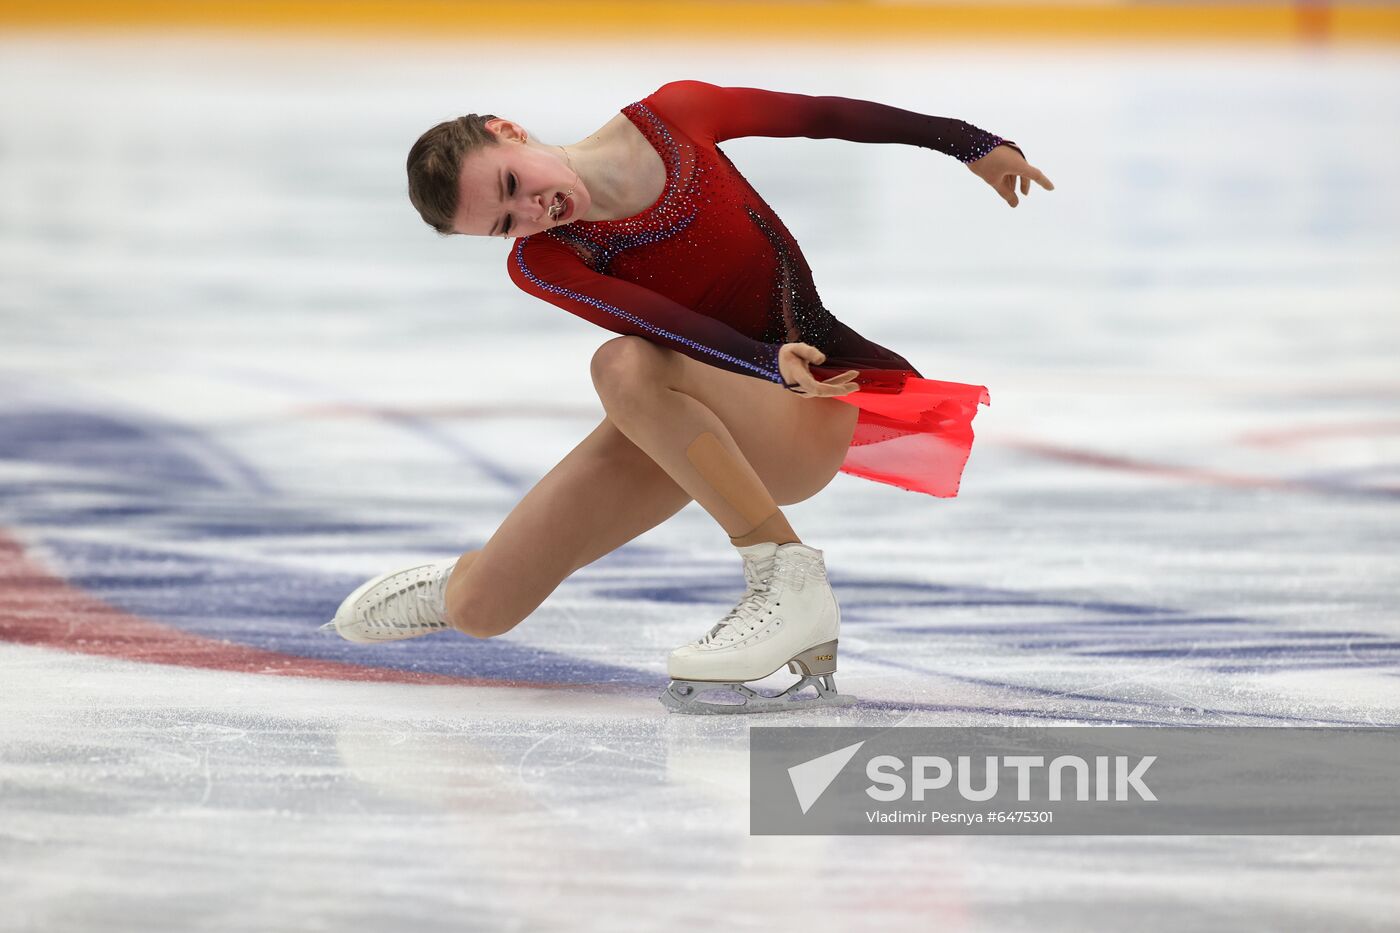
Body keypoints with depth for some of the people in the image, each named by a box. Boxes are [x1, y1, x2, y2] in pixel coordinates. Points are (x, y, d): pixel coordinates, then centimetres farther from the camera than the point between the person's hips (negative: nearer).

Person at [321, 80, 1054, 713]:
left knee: (624, 367, -35)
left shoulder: (673, 118, -11)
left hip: (811, 423, -3)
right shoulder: (541, 264, -12)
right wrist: (772, 362, -45)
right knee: (482, 610, -3)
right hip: (676, 427, 3)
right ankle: (467, 586, 38)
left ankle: (791, 585, -30)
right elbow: (667, 324, -27)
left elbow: (824, 117, 1)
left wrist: (971, 143, 6)